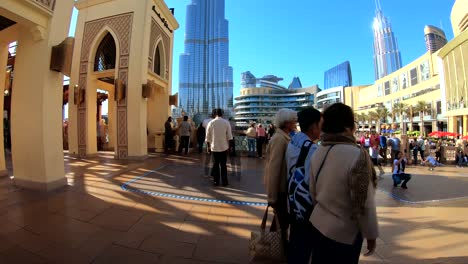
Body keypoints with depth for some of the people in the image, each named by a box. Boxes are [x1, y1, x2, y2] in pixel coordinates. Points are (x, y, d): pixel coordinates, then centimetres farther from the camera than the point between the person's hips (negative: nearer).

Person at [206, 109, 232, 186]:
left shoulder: (211, 123, -2)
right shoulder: (226, 122, -5)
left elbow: (208, 136, 0)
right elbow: (229, 136, -6)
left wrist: (208, 146, 11)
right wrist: (229, 145, 5)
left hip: (214, 147, 1)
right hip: (224, 146, -1)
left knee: (216, 164, 11)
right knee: (223, 164, 9)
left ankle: (216, 181, 17)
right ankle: (224, 182, 15)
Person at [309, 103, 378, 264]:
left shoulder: (319, 152, -6)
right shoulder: (357, 155, -24)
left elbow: (313, 191, 3)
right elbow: (364, 204, -19)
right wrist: (371, 235, -4)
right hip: (344, 233, -5)